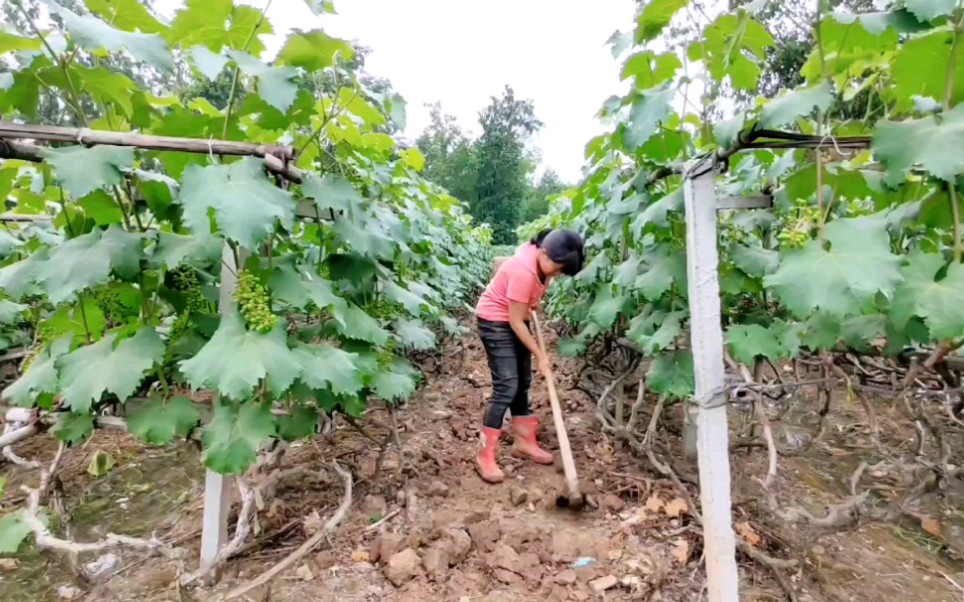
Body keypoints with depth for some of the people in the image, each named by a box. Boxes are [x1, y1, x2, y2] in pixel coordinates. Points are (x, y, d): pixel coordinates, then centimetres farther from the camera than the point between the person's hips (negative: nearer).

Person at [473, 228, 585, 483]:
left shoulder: (541, 255, -8)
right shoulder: (524, 271, -33)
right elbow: (516, 321, -26)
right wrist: (539, 355, -18)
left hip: (515, 320, 9)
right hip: (495, 322, -9)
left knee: (522, 382, 12)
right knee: (506, 386, -12)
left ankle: (524, 442, 26)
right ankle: (485, 456, -3)